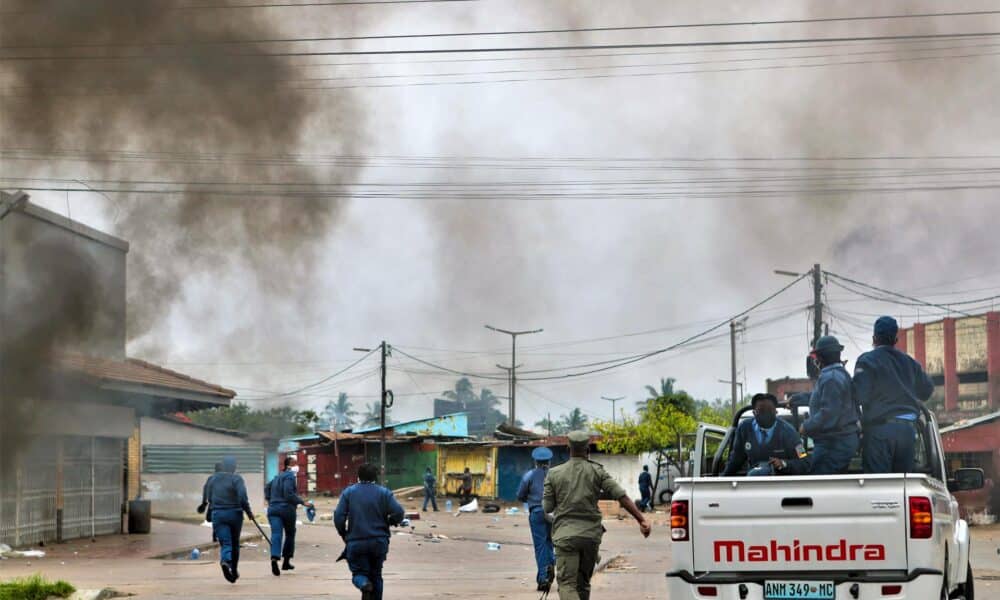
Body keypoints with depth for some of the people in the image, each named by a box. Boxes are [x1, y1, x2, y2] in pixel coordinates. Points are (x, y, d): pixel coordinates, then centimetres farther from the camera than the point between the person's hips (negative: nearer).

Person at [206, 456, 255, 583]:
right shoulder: (237, 479, -7)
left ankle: (225, 561, -36)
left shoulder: (214, 479, 7)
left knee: (225, 544, -5)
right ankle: (234, 570, 25)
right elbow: (243, 498, -17)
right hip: (234, 514, -2)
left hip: (218, 515, 2)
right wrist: (249, 512, -4)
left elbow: (209, 499, 14)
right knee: (235, 543, 17)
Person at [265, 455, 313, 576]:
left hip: (273, 509, 6)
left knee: (276, 534, -7)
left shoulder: (278, 476, 18)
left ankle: (274, 558, -30)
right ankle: (286, 562, 17)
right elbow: (289, 494, -19)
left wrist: (269, 500, 31)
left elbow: (267, 487, 26)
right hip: (286, 509, -6)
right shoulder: (289, 476, -8)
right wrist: (303, 502, -17)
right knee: (290, 534, 13)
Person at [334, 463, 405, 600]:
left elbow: (338, 517, -6)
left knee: (358, 572, 7)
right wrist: (388, 522, 12)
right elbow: (399, 513, -8)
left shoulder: (348, 492, 2)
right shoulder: (384, 493, 2)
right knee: (376, 575, 16)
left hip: (356, 542, -1)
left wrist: (344, 535, 9)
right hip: (379, 542, 1)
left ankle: (364, 584, -26)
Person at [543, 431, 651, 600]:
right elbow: (621, 496, -8)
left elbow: (547, 508, 3)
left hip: (565, 535, -2)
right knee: (583, 582, 18)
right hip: (591, 535, 2)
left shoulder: (554, 474, -1)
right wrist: (641, 520, -9)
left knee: (567, 584, -8)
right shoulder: (597, 471, 0)